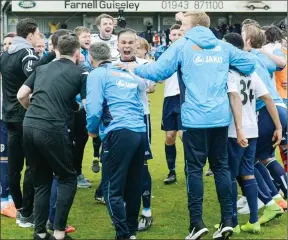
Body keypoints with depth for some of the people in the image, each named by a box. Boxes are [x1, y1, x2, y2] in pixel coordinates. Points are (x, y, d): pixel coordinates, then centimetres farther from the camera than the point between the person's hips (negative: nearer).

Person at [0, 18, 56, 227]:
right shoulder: (27, 53, -15)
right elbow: (34, 74, -36)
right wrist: (52, 56, -36)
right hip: (28, 118, -8)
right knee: (33, 166, -2)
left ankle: (19, 208, 22)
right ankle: (27, 214, -1)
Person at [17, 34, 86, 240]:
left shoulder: (42, 68, 20)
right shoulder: (80, 73, 6)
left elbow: (21, 96, 18)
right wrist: (76, 107, 23)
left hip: (29, 127, 5)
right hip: (52, 130, -5)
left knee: (41, 181, 18)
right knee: (68, 179, 11)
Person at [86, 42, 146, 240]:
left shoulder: (97, 74, 3)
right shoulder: (129, 73, 22)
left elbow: (95, 108, -7)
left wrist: (92, 129, 10)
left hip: (119, 133, -7)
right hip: (140, 132, 7)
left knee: (112, 188, -1)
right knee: (133, 185, 15)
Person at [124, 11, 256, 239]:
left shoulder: (182, 46, -1)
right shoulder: (223, 47, 11)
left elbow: (158, 72, -4)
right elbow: (250, 62, 13)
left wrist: (135, 68, 12)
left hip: (195, 118, -4)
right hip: (221, 117, 4)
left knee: (195, 169, 1)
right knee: (221, 167, 10)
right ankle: (227, 220, 8)